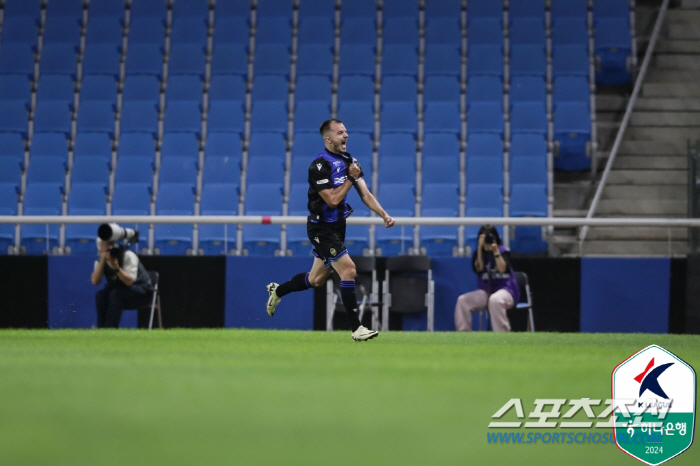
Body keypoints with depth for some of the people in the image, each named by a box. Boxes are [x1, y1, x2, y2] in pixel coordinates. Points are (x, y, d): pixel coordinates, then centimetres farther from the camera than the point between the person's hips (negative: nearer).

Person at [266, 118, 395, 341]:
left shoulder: (349, 161, 6)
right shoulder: (320, 165, -19)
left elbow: (365, 194, 4)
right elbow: (333, 199, -23)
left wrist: (384, 215, -8)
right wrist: (351, 178, -20)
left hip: (337, 227, 8)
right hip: (321, 228, -8)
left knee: (316, 279, 17)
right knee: (348, 269, -19)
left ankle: (277, 291, 41)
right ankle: (356, 328, -17)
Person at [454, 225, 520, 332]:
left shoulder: (503, 251, -4)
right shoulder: (478, 253, 6)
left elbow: (502, 269, -19)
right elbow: (478, 269, -11)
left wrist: (495, 251, -25)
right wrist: (480, 249, -18)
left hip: (506, 289, -5)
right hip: (485, 291, 5)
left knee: (495, 300, -39)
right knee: (462, 300, -18)